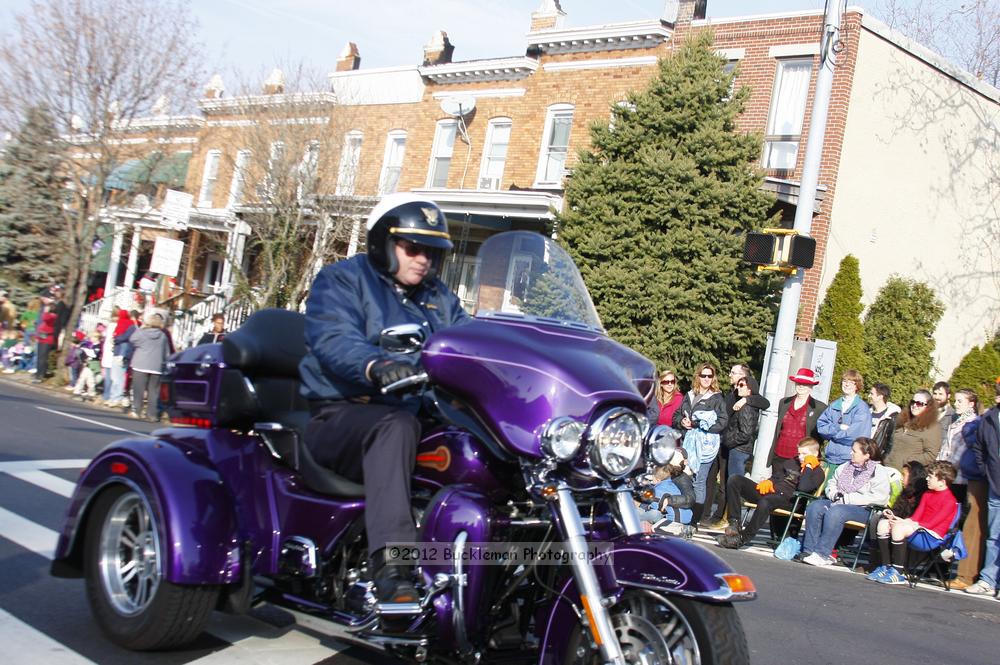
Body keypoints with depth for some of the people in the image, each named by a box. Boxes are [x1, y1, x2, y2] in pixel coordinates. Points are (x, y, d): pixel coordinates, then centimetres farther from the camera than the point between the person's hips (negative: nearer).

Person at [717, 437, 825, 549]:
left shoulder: (817, 472, 4)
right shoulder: (792, 463, 26)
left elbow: (803, 487, -15)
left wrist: (808, 466, -8)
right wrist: (768, 481, 10)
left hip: (788, 500, -8)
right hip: (770, 491, 8)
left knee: (765, 501, -43)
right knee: (734, 480, -9)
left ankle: (742, 538, -34)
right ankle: (734, 524, -18)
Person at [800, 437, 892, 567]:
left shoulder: (879, 472, -2)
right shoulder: (845, 467, 19)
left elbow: (880, 498, -14)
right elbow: (831, 483, 28)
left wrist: (848, 498, -15)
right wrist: (834, 494, 2)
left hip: (863, 509, -7)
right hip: (838, 503, 7)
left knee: (835, 512, -35)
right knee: (814, 507, -21)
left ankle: (822, 554, -31)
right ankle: (809, 550, -24)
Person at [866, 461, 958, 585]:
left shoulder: (949, 500, -11)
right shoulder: (927, 494, 19)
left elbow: (931, 523, -17)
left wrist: (905, 523, -18)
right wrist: (897, 519, -3)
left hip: (932, 533, -9)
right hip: (919, 526, 9)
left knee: (898, 528, -33)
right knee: (883, 524, -5)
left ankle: (899, 573, -27)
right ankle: (885, 567, -5)